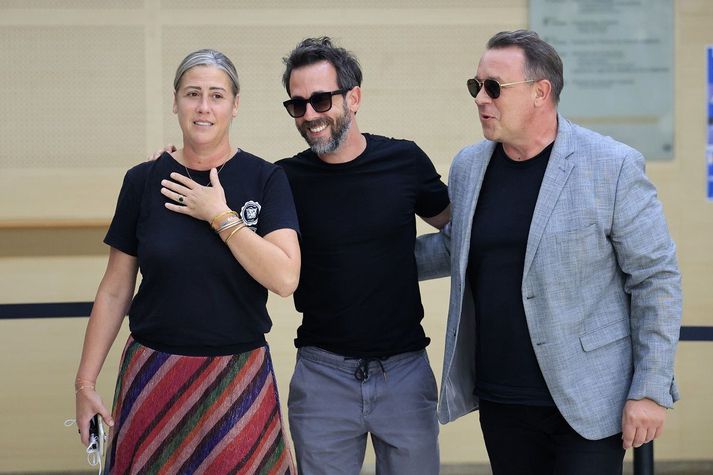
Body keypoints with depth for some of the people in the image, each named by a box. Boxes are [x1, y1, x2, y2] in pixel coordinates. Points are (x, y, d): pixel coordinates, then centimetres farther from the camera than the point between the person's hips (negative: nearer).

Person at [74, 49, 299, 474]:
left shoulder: (265, 180, -3)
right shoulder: (144, 181, 1)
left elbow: (285, 278, -15)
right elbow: (114, 291, 5)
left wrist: (220, 216, -15)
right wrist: (86, 382, 3)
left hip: (239, 380, -1)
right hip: (155, 375, 1)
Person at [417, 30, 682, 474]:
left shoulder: (613, 166, -10)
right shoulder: (468, 166, 6)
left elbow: (657, 278, -8)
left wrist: (651, 390, -11)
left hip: (586, 404, -5)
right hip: (500, 401, 5)